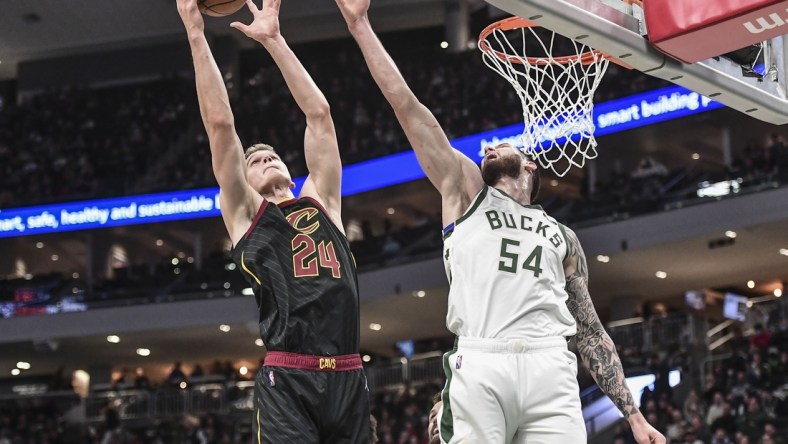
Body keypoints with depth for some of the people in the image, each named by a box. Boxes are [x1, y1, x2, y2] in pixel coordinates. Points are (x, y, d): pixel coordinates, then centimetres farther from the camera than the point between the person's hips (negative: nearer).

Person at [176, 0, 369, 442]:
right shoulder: (245, 213, 13)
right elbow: (220, 123, 6)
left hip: (348, 376, 4)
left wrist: (273, 40, 18)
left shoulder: (322, 201, 21)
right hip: (288, 379, -4)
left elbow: (319, 114, 18)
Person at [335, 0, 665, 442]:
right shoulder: (465, 190, 24)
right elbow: (405, 104, 17)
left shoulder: (562, 237, 30)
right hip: (479, 366, -2)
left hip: (550, 368, 2)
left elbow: (591, 331, 25)